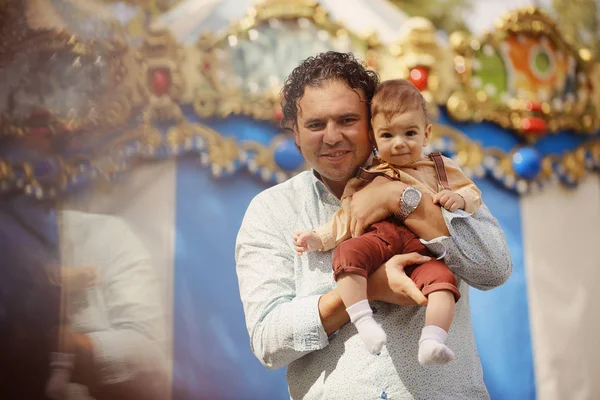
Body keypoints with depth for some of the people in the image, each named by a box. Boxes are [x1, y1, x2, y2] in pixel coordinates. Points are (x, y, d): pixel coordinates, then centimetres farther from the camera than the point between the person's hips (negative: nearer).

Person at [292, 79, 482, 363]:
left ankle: (431, 342, -39)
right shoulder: (366, 178, 26)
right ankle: (364, 323, -38)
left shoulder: (439, 168, 27)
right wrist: (318, 238, 13)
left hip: (422, 245, 0)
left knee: (442, 278, -32)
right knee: (347, 253, -34)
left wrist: (458, 198, 1)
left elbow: (472, 193, 25)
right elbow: (346, 218, 27)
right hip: (378, 237, 0)